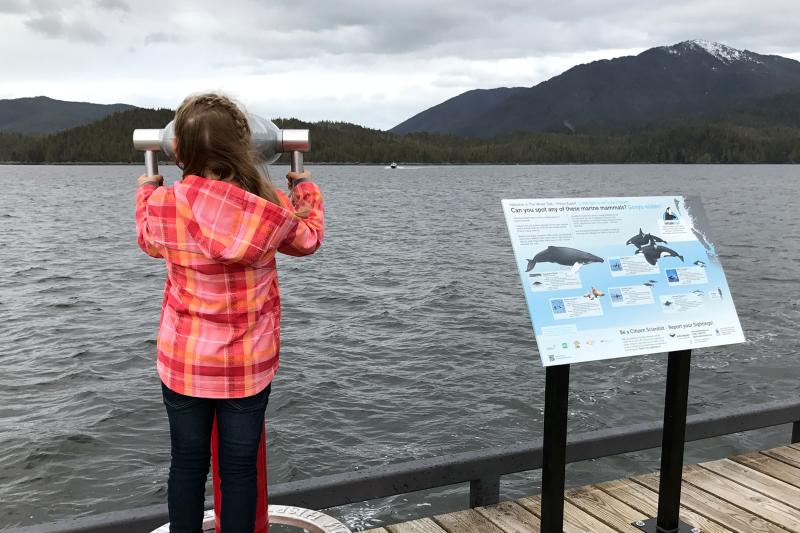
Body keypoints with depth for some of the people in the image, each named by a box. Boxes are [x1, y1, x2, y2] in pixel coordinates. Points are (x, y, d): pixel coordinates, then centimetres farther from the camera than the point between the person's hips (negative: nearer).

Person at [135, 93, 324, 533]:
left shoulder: (163, 204, -12)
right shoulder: (272, 207, -13)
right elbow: (309, 239, 10)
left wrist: (146, 190, 32)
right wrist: (306, 186, 26)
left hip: (183, 362, 1)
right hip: (249, 365, 0)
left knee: (187, 464, 15)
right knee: (239, 468, 11)